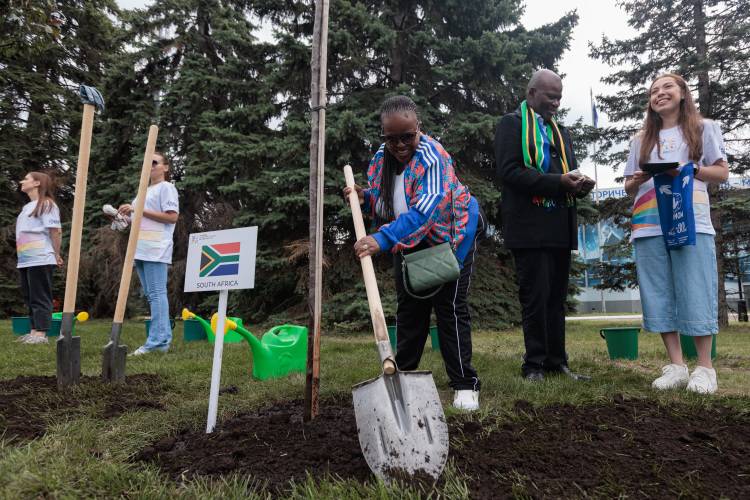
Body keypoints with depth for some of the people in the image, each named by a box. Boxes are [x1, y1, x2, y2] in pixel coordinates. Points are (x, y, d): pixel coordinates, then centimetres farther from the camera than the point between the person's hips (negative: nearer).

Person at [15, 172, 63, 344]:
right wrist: (21, 259, 18)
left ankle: (41, 334, -7)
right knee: (29, 298, 10)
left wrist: (56, 254, -9)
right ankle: (34, 331, 15)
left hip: (40, 260, -9)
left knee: (40, 298, -8)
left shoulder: (46, 204, -5)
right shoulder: (26, 207, 22)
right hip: (25, 261, 9)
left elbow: (56, 230, -13)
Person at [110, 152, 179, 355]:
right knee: (151, 295, 9)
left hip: (156, 248, -9)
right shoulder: (144, 190, 25)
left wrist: (138, 209, -14)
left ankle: (157, 341, -10)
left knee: (157, 294, -11)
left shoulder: (166, 187, -1)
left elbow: (172, 217, -14)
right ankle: (164, 338, 14)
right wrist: (121, 217, 11)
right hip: (140, 248, 9)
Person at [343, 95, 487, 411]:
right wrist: (365, 198, -12)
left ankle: (464, 384, 5)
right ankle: (403, 374, 23)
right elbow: (384, 201, 11)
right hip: (408, 244, 7)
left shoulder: (432, 157, -27)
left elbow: (424, 210, -40)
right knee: (408, 307, 10)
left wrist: (383, 239, -49)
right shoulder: (380, 159, -4)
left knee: (450, 307, -6)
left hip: (450, 238, -6)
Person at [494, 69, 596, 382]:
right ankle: (534, 364, 5)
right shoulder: (512, 123, 2)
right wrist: (557, 182, -18)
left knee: (557, 297, 10)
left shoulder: (560, 131, 26)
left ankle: (557, 362, 18)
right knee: (535, 296, -5)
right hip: (529, 226, -7)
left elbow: (570, 171, 25)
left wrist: (581, 185, 1)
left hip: (560, 227, 8)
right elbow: (510, 170, -12)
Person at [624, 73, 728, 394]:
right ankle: (675, 366, 4)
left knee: (695, 293, -8)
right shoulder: (641, 140, 22)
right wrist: (635, 181, -4)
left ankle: (704, 368, 0)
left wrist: (689, 169, -9)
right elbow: (629, 188, 20)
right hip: (648, 226, 3)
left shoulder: (703, 129, 15)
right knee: (659, 295, -2)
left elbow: (722, 173, 8)